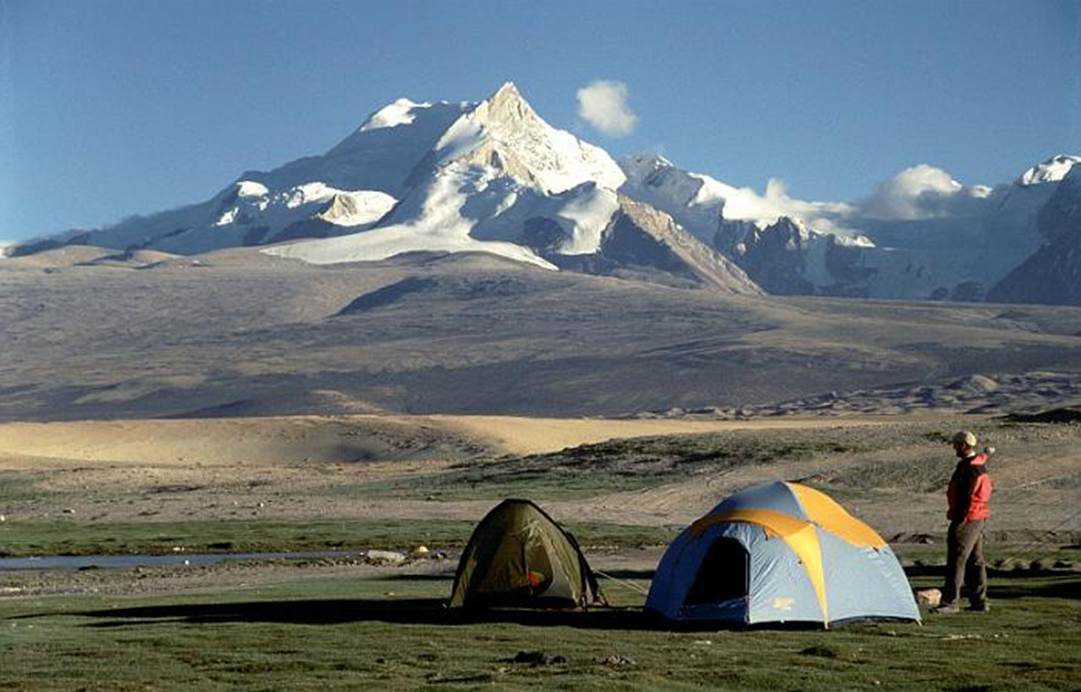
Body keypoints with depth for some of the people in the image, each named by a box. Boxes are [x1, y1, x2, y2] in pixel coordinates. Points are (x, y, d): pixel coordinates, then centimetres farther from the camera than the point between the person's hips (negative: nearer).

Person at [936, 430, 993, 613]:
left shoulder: (969, 469, -19)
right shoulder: (980, 464, 14)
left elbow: (968, 498, -22)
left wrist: (960, 520, -21)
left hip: (966, 520, -11)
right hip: (978, 519, 11)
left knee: (956, 560, -9)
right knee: (975, 561, 14)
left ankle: (950, 602, -10)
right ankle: (979, 601, 18)